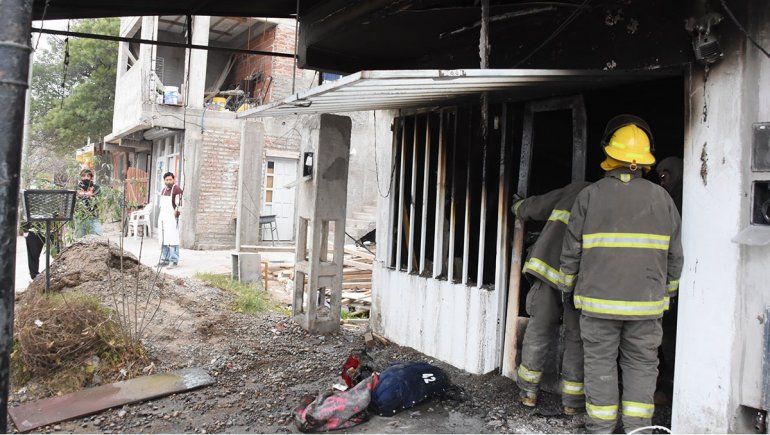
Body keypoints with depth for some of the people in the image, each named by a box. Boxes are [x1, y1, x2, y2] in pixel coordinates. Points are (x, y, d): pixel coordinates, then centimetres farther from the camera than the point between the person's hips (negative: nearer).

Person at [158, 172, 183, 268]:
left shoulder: (177, 189, -9)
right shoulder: (163, 190, 17)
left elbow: (179, 205, -13)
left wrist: (176, 215, -18)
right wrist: (160, 217, 18)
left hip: (172, 219, -9)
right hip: (162, 219, 9)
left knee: (172, 240, -10)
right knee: (163, 240, 12)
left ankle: (174, 261, -7)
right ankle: (164, 260, 20)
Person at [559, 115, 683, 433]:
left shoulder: (589, 196, -4)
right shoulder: (661, 198, 2)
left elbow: (572, 250, -2)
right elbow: (674, 255, 7)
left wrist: (569, 287, 12)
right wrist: (668, 293, 20)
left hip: (598, 299, -1)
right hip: (646, 300, 2)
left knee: (600, 362, 8)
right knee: (641, 363, 12)